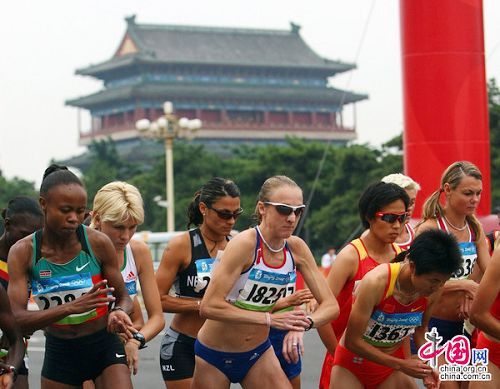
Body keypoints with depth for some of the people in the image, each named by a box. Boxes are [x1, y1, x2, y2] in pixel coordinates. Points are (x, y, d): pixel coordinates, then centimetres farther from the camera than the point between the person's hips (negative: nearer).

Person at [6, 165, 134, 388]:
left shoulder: (98, 243, -11)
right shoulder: (22, 252, -11)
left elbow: (123, 298, 0)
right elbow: (16, 320, -19)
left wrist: (118, 313, -25)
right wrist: (71, 308, -33)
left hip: (104, 347, -2)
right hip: (59, 353, 2)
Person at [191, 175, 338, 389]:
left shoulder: (296, 248, -8)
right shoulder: (245, 244, -24)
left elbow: (331, 305, -6)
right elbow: (208, 306, -31)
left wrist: (303, 323, -27)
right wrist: (269, 319, -32)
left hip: (258, 354, 4)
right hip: (215, 355, -4)